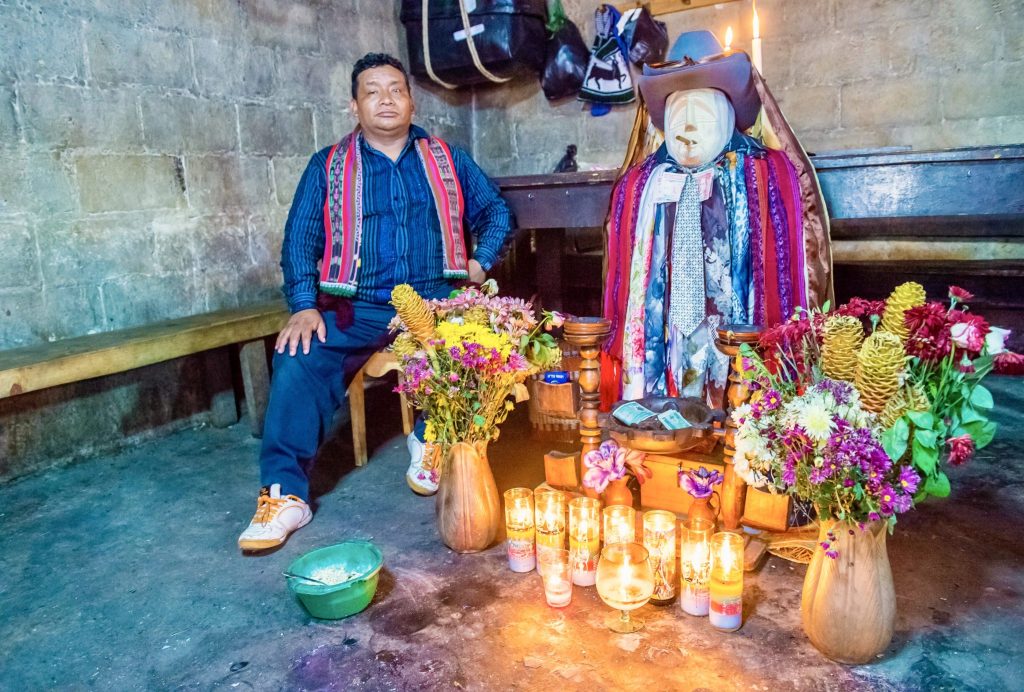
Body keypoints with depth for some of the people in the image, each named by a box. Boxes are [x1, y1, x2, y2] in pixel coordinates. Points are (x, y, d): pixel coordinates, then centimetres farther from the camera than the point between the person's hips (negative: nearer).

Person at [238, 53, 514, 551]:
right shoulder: (328, 166, 12)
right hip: (358, 307, 0)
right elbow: (299, 239, 4)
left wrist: (481, 263, 1)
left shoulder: (448, 160, 16)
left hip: (435, 301, 0)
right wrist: (304, 306, -11)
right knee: (299, 357, -26)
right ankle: (285, 493, -19)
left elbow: (496, 213, 19)